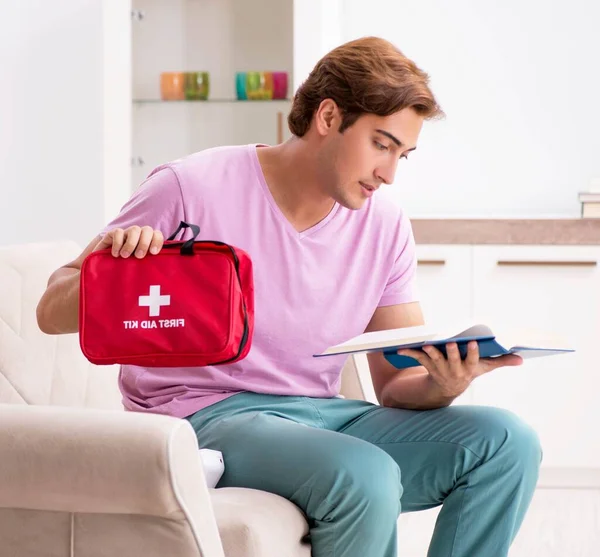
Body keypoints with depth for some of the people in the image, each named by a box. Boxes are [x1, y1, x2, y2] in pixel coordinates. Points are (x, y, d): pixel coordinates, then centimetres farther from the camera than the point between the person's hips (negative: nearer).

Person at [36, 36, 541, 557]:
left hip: (321, 415, 6)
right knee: (366, 476, -34)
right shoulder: (193, 188, -9)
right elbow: (51, 312, -5)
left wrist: (443, 385, -17)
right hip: (205, 415, -6)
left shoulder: (386, 226, 6)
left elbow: (398, 383, 7)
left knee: (508, 441, -14)